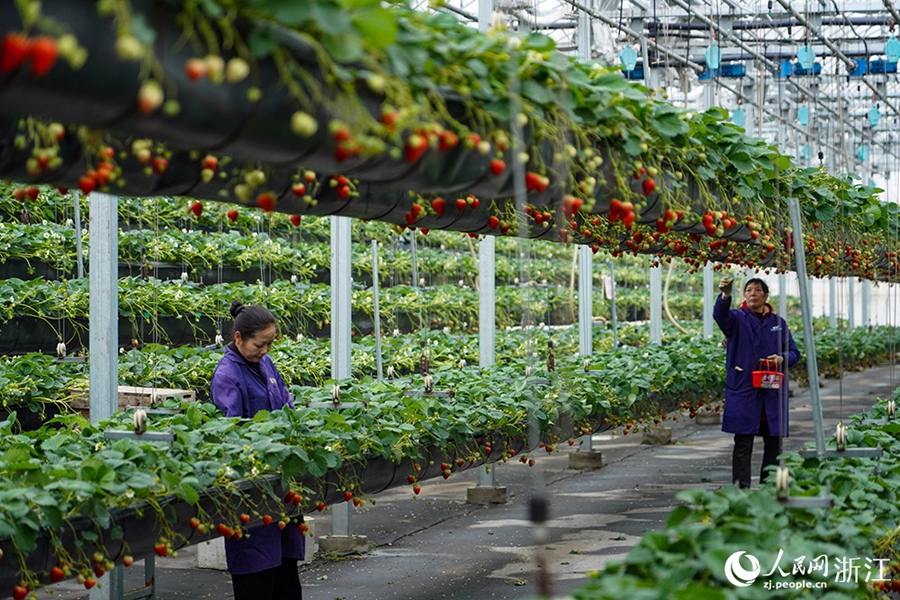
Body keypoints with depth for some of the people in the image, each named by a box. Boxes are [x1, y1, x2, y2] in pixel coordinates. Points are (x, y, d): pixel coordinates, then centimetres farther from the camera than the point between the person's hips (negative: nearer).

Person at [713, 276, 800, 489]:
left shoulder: (778, 323, 13)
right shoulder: (737, 319, 3)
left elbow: (794, 353, 14)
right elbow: (720, 315, -21)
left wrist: (782, 358, -10)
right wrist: (725, 296, -42)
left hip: (773, 392, 4)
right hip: (743, 391, -4)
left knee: (774, 444, 7)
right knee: (743, 444, -6)